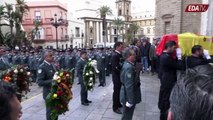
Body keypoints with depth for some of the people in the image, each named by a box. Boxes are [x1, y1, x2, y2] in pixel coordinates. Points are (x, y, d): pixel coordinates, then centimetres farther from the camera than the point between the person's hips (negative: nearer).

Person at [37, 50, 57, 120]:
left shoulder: (52, 65, 6)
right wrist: (52, 81, -27)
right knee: (50, 111, 9)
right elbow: (40, 82, -22)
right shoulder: (42, 67, -16)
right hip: (49, 93, -7)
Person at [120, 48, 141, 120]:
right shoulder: (129, 67, -27)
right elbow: (129, 86, -28)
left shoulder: (128, 65, 5)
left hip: (128, 96, 9)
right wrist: (130, 100, -24)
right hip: (128, 97, -9)